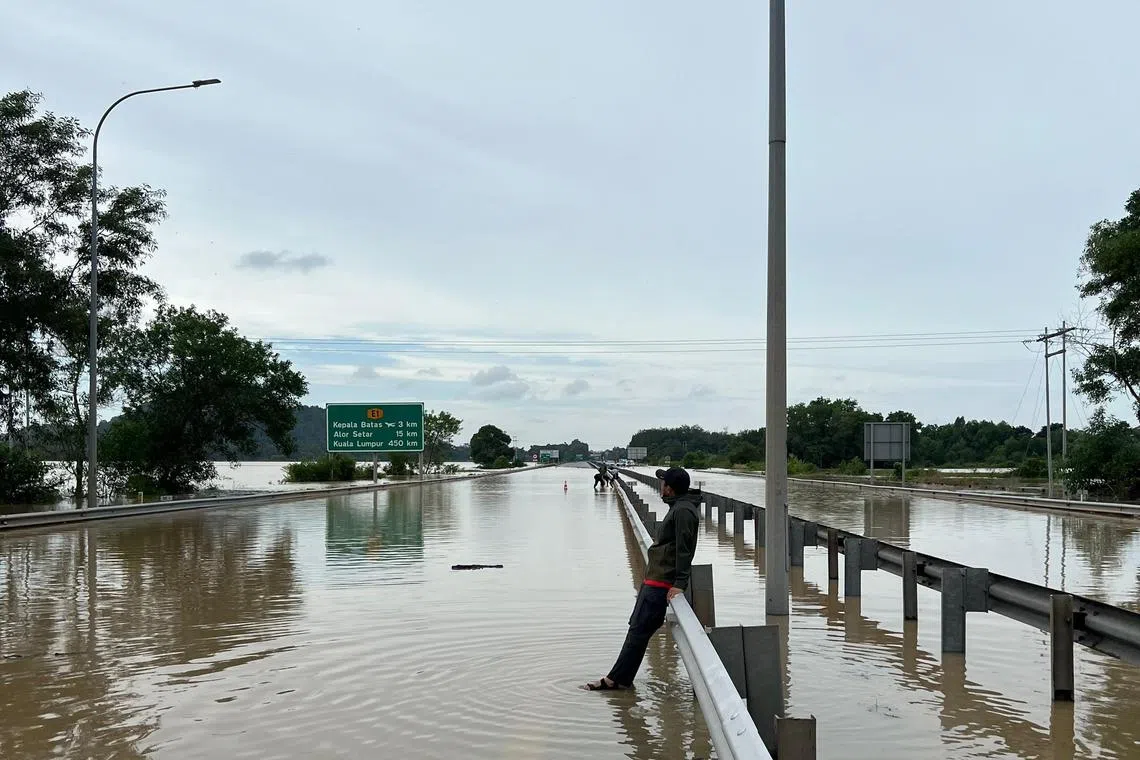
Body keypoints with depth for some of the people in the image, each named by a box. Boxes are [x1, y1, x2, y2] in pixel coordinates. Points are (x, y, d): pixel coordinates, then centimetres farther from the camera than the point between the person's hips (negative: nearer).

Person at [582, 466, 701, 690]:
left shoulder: (683, 511, -17)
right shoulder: (678, 507, 16)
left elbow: (684, 550, -22)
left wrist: (680, 584, -24)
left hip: (660, 583, -11)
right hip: (654, 579, 11)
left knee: (639, 630, -6)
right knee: (637, 628, 12)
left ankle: (617, 679, -1)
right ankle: (619, 678, 18)